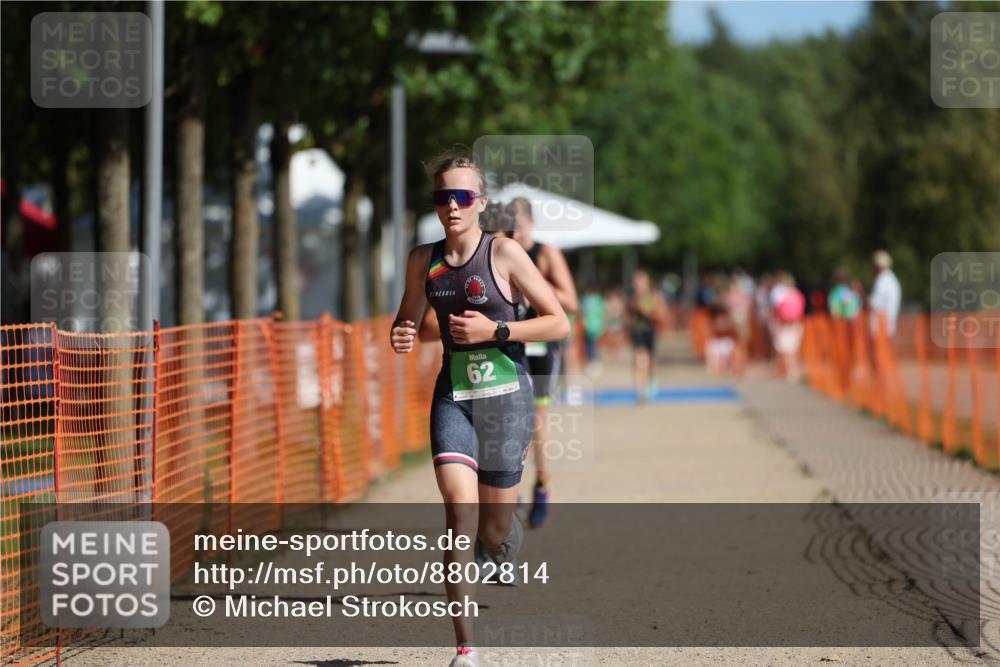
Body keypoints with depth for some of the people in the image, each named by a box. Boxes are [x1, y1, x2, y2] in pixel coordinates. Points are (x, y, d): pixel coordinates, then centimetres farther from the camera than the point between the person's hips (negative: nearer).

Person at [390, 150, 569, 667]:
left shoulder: (505, 254, -7)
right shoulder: (423, 261, 5)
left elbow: (559, 323, -5)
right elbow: (407, 319, 21)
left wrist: (494, 330, -15)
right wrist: (401, 338, -3)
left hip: (505, 394, -2)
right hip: (452, 394, 2)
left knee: (494, 531, 5)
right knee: (459, 508, -18)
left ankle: (503, 550, 47)